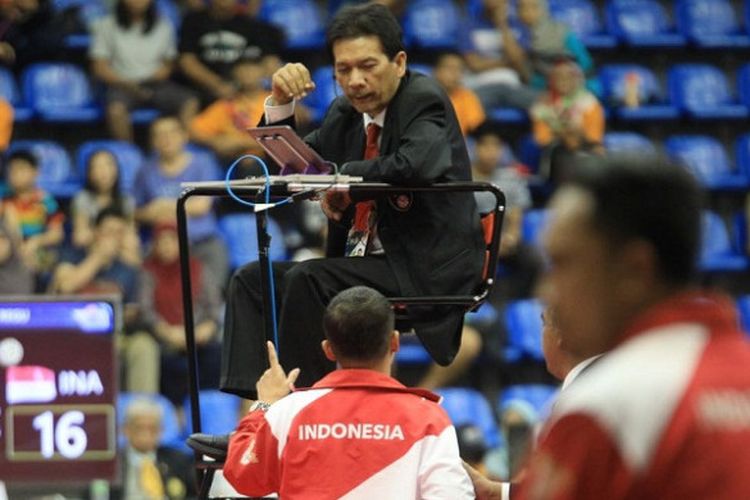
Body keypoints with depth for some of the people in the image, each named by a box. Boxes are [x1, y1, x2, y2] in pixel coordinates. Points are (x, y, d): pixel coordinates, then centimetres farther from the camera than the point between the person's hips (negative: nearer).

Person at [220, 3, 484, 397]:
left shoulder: (424, 101, -9)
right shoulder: (346, 113, 14)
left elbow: (416, 164, -30)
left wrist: (342, 176, -17)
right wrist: (281, 103, 2)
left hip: (425, 272, -9)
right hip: (363, 264, 9)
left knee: (307, 280, -28)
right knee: (251, 280, -2)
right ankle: (250, 399, -16)